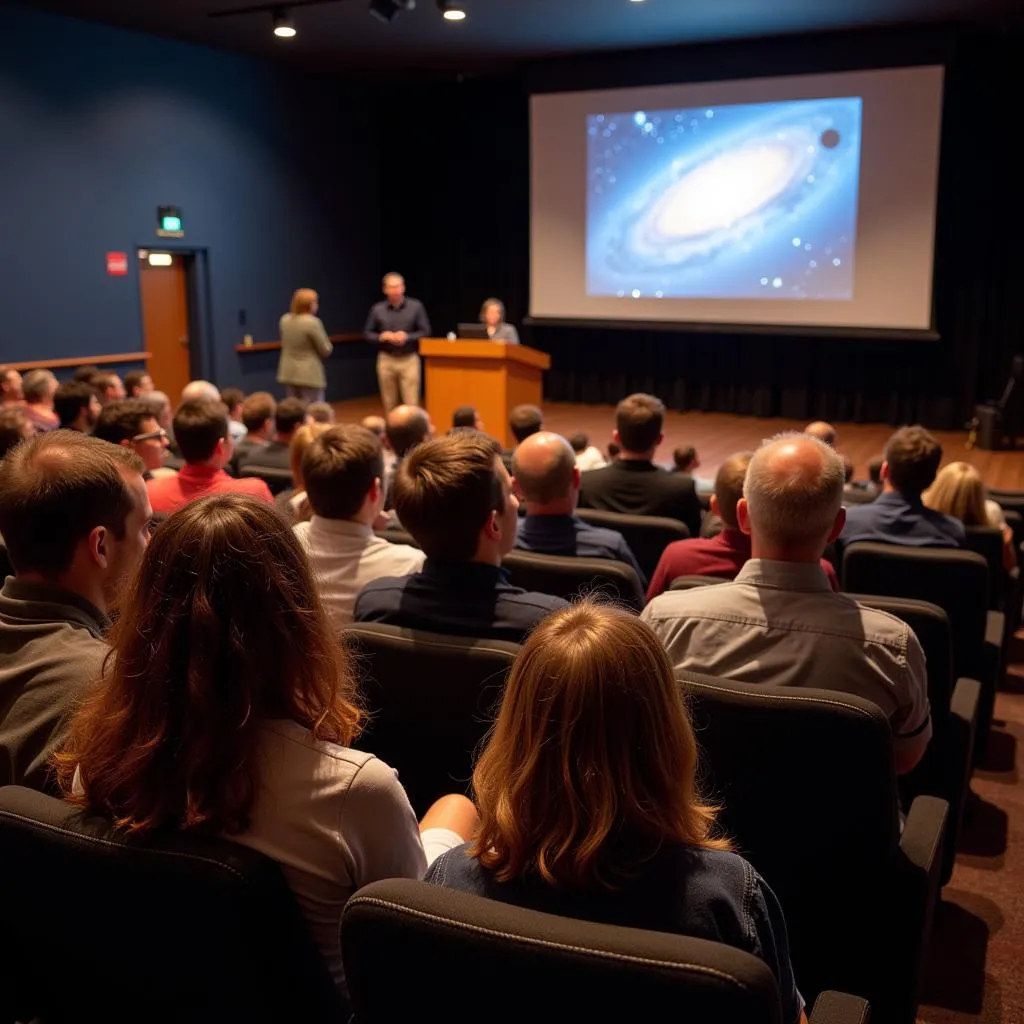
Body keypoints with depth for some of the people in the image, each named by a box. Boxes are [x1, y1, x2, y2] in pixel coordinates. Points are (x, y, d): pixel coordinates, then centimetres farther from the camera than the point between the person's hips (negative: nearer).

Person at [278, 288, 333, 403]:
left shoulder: (285, 320, 5)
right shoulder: (312, 322, -17)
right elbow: (326, 350, -11)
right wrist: (328, 347, 9)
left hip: (289, 373, 7)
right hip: (309, 374, -7)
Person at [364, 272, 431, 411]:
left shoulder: (416, 306, -2)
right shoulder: (377, 309, 2)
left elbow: (425, 331, 0)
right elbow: (368, 333, 8)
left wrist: (407, 337, -16)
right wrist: (382, 336, -12)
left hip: (409, 359, -2)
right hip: (386, 360, 2)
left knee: (411, 403, -6)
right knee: (389, 404, 8)